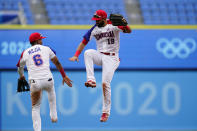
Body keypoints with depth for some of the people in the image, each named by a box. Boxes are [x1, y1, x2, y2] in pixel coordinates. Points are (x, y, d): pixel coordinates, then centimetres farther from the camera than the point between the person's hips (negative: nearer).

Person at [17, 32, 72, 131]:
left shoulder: (25, 53, 12)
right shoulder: (46, 49, 11)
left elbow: (20, 67, 28)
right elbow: (57, 63, 14)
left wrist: (21, 76, 48)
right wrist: (64, 76, 20)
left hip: (35, 83, -1)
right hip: (48, 80, 1)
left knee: (35, 108, 12)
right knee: (51, 90, 37)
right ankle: (53, 115, 38)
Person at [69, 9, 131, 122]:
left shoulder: (113, 26, -8)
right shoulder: (94, 29, 4)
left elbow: (129, 31, -19)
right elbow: (84, 42, 5)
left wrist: (124, 24, -41)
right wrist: (76, 55, -8)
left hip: (111, 58, -4)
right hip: (100, 56, 4)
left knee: (105, 83, -13)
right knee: (88, 53, -29)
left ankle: (106, 111, 0)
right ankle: (91, 80, -33)